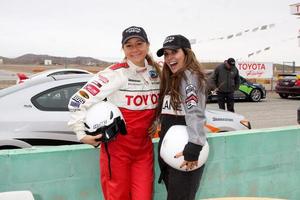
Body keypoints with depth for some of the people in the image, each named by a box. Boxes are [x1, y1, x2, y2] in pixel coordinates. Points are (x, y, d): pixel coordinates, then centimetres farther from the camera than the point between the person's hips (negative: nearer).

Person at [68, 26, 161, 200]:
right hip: (116, 148, -4)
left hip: (144, 148, 4)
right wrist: (82, 134, -16)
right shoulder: (115, 73, -14)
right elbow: (78, 101, -15)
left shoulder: (157, 72, 4)